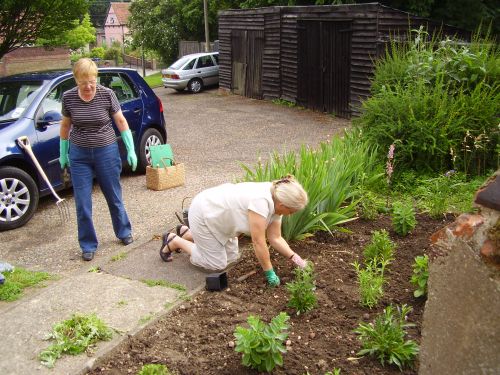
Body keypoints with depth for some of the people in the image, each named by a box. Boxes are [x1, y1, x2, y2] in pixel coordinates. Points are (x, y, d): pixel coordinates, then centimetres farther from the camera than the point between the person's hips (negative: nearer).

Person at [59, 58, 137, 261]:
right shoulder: (68, 97, -6)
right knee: (82, 205, 2)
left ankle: (124, 232, 36)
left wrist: (130, 149, -2)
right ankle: (88, 245, 18)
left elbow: (121, 122, -1)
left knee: (114, 198, 13)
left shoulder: (107, 94, -11)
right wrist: (63, 153, 14)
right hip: (79, 155, 1)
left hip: (106, 152, -1)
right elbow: (65, 125, 9)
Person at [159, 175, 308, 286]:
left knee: (231, 256, 14)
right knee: (217, 263, -1)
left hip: (217, 213, 9)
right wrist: (269, 273, -20)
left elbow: (275, 238, -1)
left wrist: (295, 257, -11)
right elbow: (258, 242, -30)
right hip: (203, 213, -9)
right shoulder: (261, 201, -34)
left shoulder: (276, 202, -7)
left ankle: (186, 232, 28)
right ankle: (174, 241, 13)